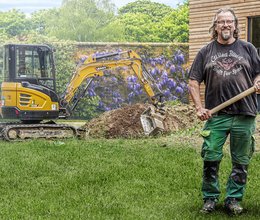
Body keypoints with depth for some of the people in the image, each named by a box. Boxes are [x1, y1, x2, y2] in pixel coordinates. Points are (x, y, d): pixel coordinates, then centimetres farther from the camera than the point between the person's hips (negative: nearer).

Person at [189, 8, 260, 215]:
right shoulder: (206, 52, 8)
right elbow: (194, 82, 6)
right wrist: (199, 108, -5)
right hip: (216, 115, 0)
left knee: (241, 162, 7)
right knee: (210, 159, 1)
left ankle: (234, 199, 20)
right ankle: (210, 198, 17)